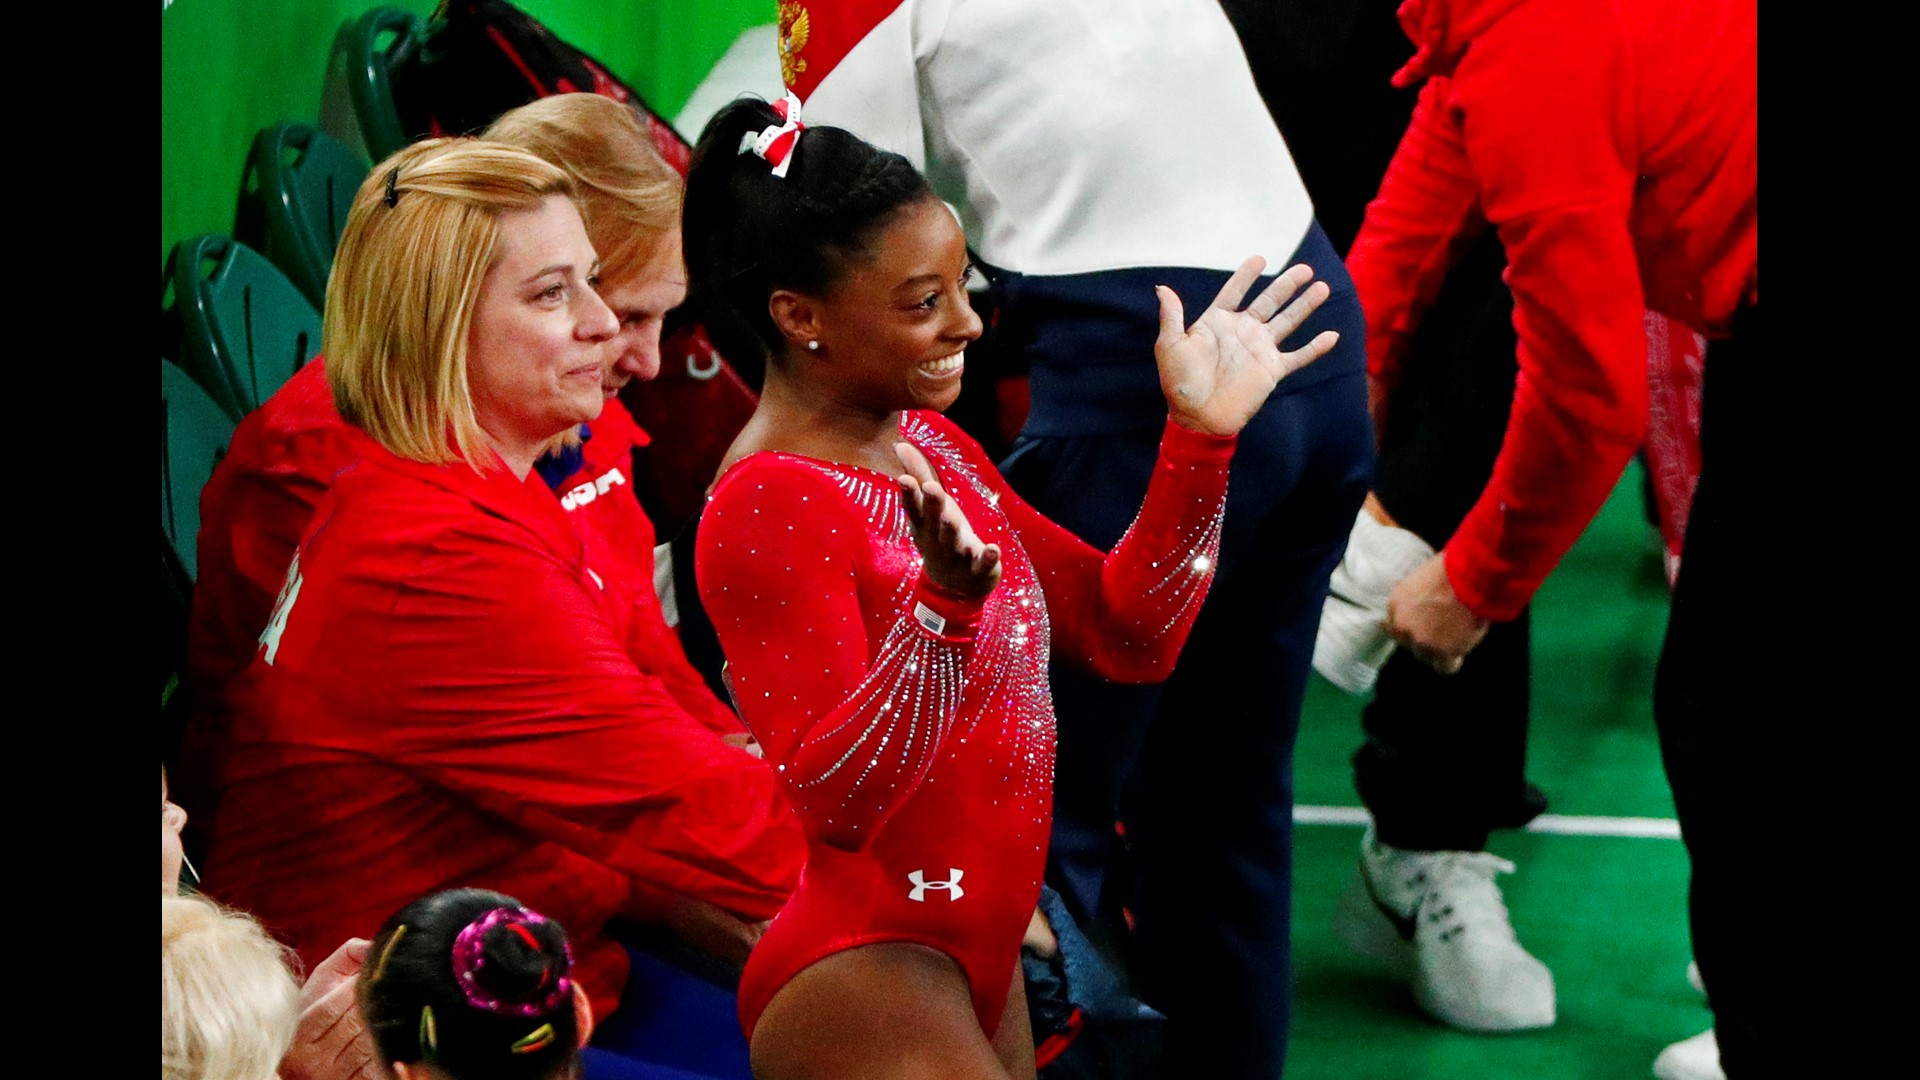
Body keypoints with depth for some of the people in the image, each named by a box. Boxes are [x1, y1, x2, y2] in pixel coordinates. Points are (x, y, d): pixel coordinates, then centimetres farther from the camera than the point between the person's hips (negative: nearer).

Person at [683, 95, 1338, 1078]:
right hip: (855, 980, -9)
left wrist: (1200, 439, -3)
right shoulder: (767, 506, -19)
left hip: (977, 955, 9)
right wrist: (947, 605, -39)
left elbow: (1127, 636, 9)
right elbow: (834, 802, -26)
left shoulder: (927, 446, 8)